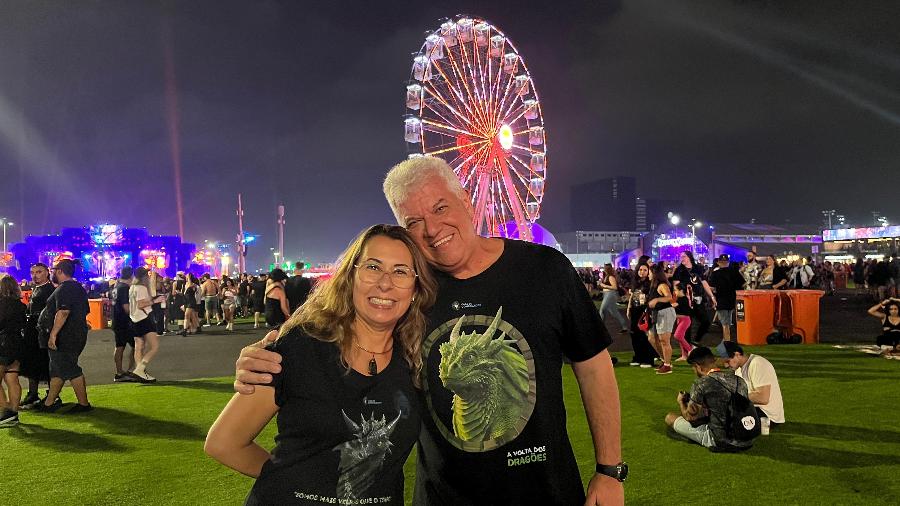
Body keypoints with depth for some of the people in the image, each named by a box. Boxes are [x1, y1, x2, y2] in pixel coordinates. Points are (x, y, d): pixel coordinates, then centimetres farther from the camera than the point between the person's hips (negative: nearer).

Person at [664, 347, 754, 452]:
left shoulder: (701, 384, -11)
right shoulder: (739, 380, 6)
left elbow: (690, 416, -2)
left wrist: (680, 402, 20)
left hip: (720, 443, -8)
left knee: (670, 418, 5)